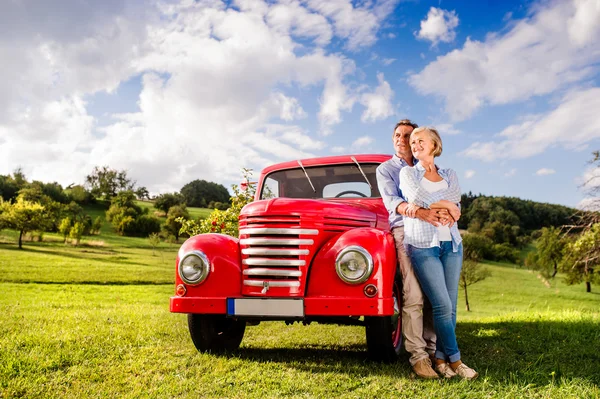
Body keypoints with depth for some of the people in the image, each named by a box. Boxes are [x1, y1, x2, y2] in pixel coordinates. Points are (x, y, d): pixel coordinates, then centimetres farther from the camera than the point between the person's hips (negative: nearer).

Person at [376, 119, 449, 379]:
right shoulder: (385, 169, 11)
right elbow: (391, 200, -7)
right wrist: (416, 211, -26)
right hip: (405, 231, -4)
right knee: (413, 295, -13)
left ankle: (431, 348, 3)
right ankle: (418, 355, -12)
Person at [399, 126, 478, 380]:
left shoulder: (449, 175, 15)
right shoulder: (408, 173, 8)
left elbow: (454, 199, -3)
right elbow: (416, 196, -11)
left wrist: (423, 205, -16)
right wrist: (446, 205, -4)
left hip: (451, 244, 4)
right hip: (423, 245, -3)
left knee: (450, 306, 1)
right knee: (442, 305, -9)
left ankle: (440, 357, 10)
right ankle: (455, 360, 0)